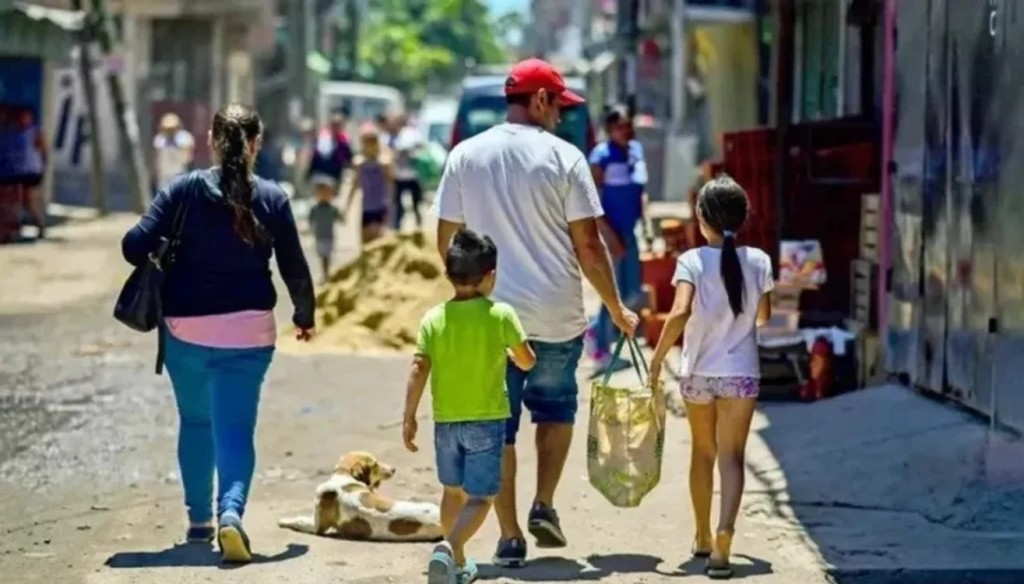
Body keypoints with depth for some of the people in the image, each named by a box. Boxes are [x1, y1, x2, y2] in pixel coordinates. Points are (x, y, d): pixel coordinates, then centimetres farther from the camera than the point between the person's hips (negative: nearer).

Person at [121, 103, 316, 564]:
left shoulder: (184, 190, -4)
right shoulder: (272, 198, -2)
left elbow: (135, 245, -11)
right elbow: (294, 268, 2)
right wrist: (305, 315, 20)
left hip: (186, 328, 1)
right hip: (248, 331, -1)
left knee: (195, 422, 20)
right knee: (235, 428, -1)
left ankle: (199, 520, 26)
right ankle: (231, 510, -26)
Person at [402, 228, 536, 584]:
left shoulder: (434, 318, -2)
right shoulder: (501, 315, -8)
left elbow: (419, 371, -6)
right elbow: (527, 362, -1)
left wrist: (409, 418, -1)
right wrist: (509, 353, 21)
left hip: (445, 421, 4)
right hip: (486, 421, -3)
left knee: (453, 491, 21)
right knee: (479, 497, -3)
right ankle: (449, 548, -28)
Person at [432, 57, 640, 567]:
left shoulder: (465, 156, 1)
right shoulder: (563, 156, -7)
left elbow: (446, 240, 5)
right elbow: (588, 244, -7)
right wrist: (616, 308, 4)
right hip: (556, 314, -1)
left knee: (497, 423, 8)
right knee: (554, 406, 22)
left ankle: (510, 536, 8)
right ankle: (544, 505, 11)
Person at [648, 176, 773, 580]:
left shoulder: (692, 261, -9)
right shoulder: (758, 261, -1)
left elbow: (680, 312, -22)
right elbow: (764, 317, 11)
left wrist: (658, 357, -13)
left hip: (698, 373, 0)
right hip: (741, 374, 0)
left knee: (703, 453, 18)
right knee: (731, 457, -2)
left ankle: (703, 537, 30)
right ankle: (724, 532, -26)